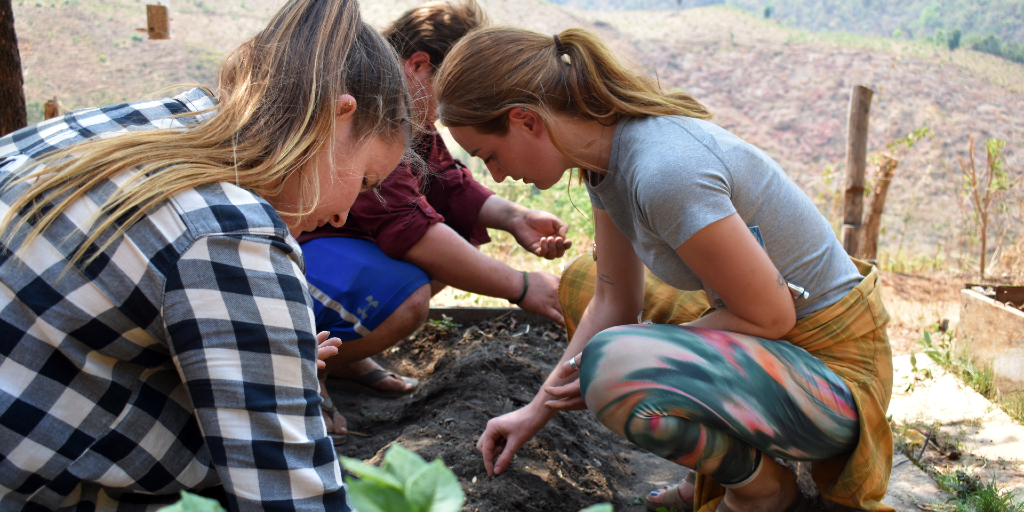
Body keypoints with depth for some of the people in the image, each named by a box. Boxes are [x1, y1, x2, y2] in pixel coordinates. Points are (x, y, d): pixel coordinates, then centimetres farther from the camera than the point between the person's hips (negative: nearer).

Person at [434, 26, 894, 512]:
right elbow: (616, 301, 6)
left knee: (610, 366, -32)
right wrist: (537, 410, 9)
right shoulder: (607, 154, -1)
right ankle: (731, 457, 13)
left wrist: (623, 364, -17)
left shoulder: (664, 171, -30)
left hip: (833, 369, -9)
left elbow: (770, 316, -22)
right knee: (581, 285, 14)